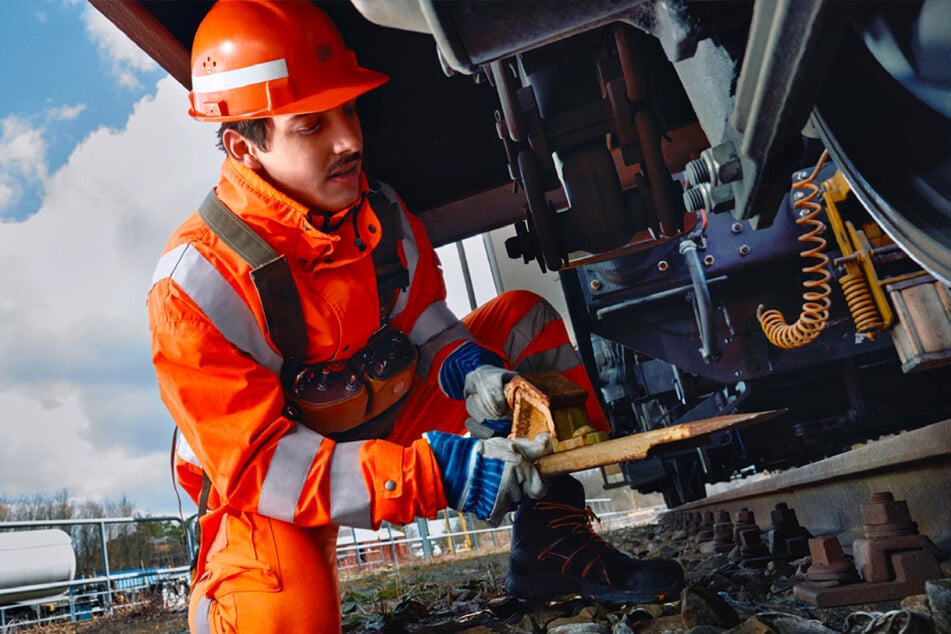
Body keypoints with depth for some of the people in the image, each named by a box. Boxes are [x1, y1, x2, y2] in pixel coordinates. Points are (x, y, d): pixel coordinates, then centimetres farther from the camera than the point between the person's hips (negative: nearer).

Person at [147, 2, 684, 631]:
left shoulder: (380, 211, -8)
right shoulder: (196, 284, -27)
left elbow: (424, 316, 6)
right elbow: (256, 465, -29)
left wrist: (467, 367, -20)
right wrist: (438, 470, -39)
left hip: (391, 423, 6)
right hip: (270, 489, -5)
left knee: (525, 319, -1)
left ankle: (553, 545, 2)